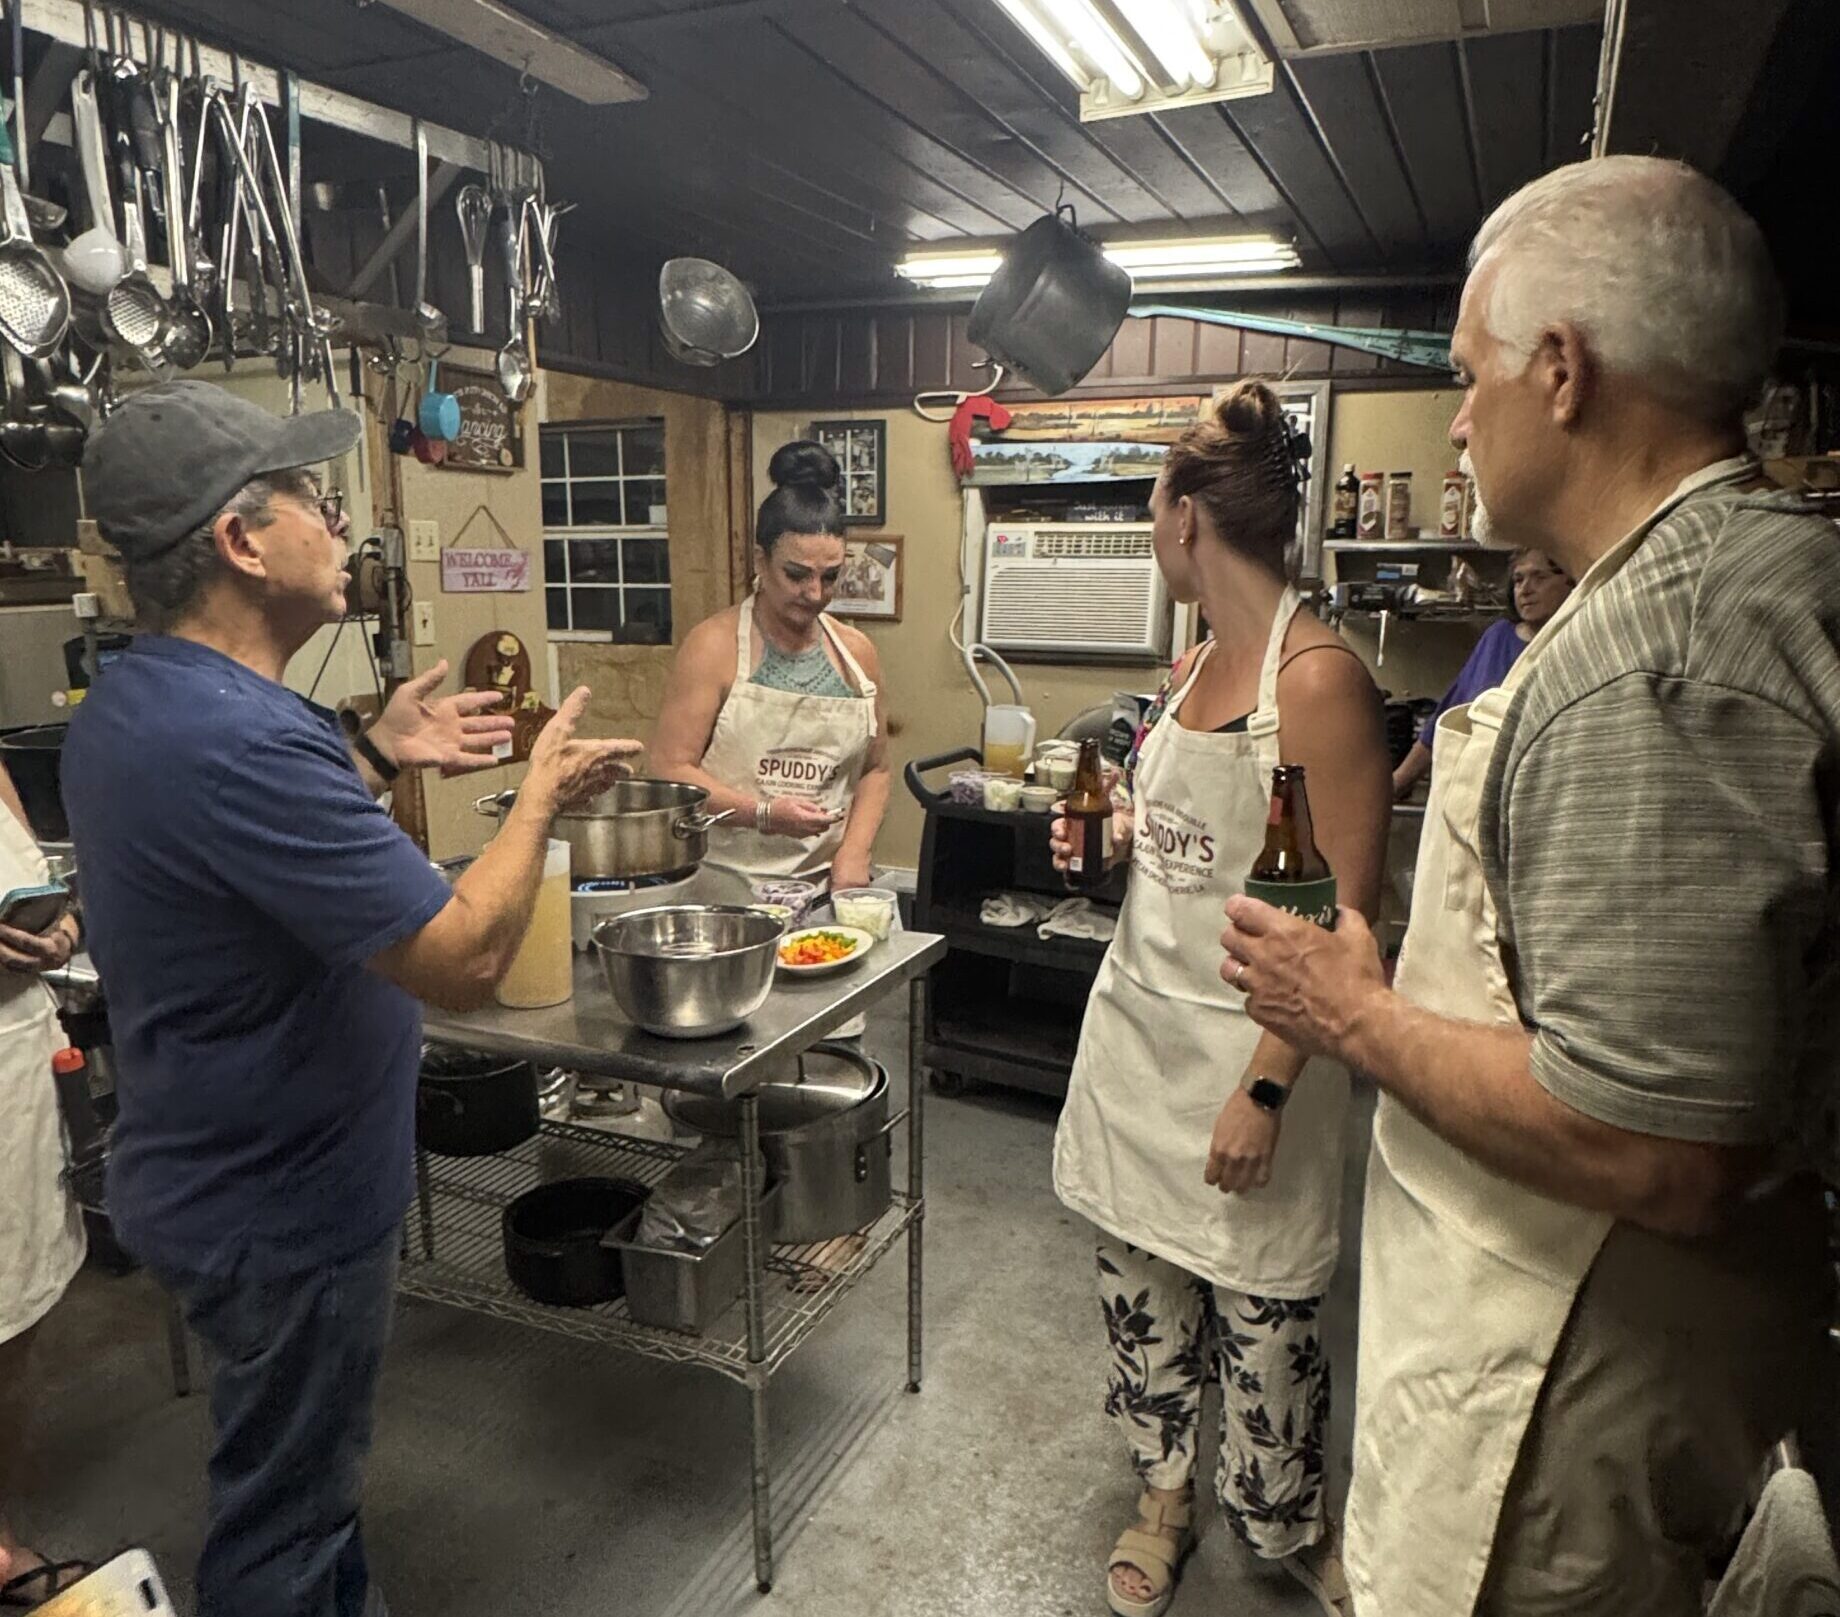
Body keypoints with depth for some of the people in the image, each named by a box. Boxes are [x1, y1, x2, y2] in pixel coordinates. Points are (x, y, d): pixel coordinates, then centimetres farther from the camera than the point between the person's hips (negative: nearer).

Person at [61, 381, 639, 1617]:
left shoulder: (134, 704, 1)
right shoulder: (236, 740, -33)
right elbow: (465, 959, -32)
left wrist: (379, 761, 6)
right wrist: (541, 792, -18)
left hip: (224, 1174, 10)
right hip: (283, 1207, -10)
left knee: (305, 1471, 29)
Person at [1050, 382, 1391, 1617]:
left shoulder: (1319, 677, -18)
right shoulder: (1194, 666, 7)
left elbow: (1347, 911, -19)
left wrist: (1265, 1089, -21)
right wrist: (1114, 838, 1)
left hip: (1247, 1046, -7)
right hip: (1138, 1021, 7)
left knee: (1262, 1316, 10)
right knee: (1141, 1279, 18)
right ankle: (1167, 1492, 41)